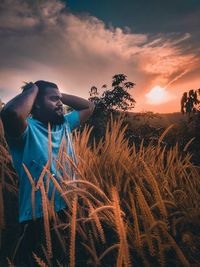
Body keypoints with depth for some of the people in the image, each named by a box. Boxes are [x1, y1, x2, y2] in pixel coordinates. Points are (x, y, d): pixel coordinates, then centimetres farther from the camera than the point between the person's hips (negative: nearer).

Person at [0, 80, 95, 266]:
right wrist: (33, 90, -19)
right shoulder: (27, 129, -16)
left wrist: (60, 95, 6)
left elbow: (88, 106, 17)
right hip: (39, 218, -7)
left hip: (68, 212, 7)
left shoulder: (64, 125, 6)